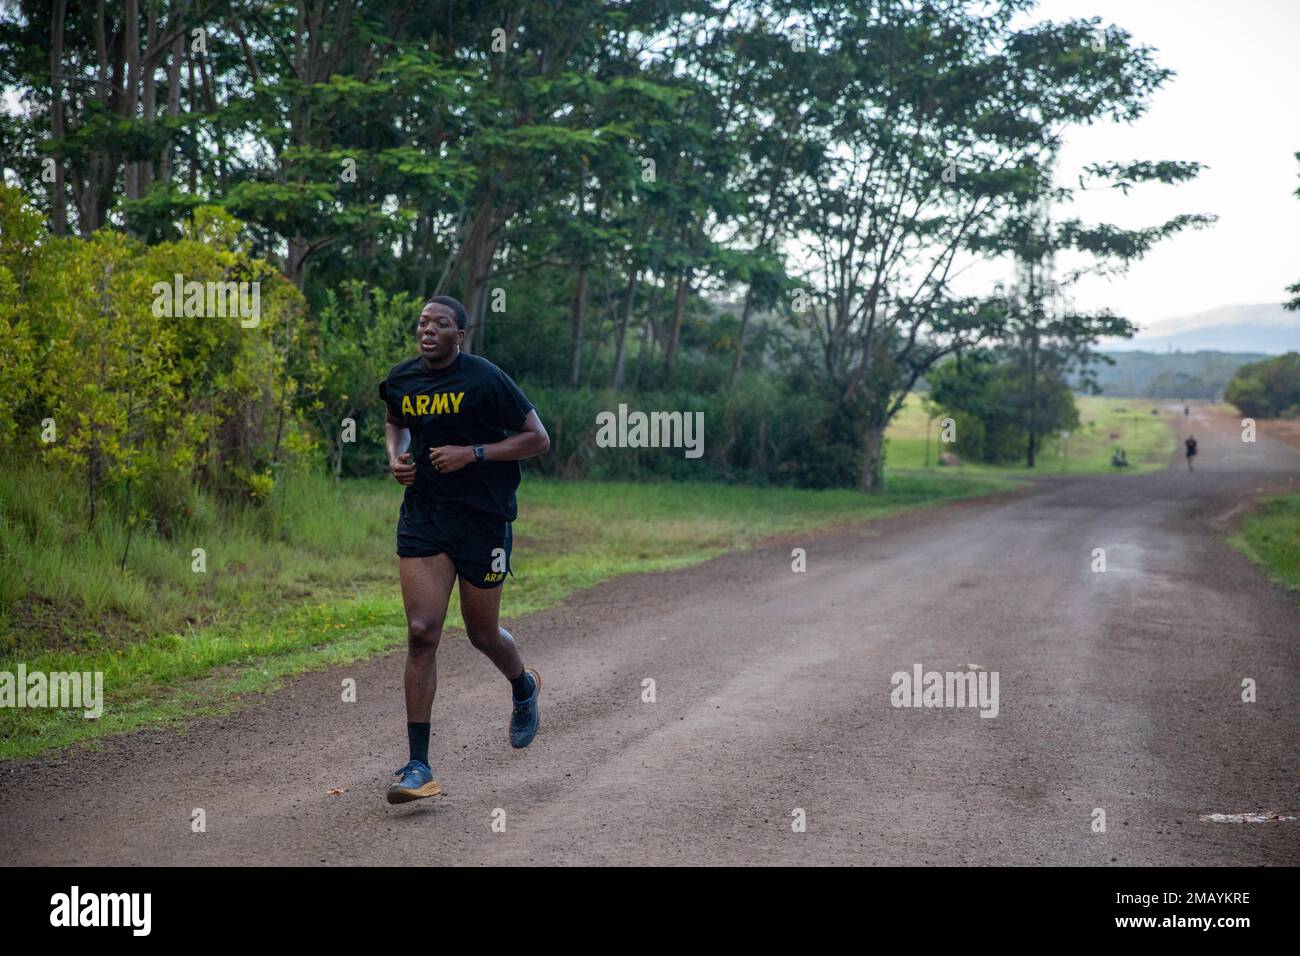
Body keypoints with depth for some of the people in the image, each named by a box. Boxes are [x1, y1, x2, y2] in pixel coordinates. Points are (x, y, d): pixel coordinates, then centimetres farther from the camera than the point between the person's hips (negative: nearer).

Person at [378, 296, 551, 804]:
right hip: (422, 518, 3)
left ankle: (524, 687, 47)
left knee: (482, 634, 10)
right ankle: (418, 766, -5)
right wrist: (396, 455, 6)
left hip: (483, 518, -3)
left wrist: (473, 453, -17)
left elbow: (538, 439, -8)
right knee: (421, 634, -9)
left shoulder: (485, 379, -11)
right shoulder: (401, 379, 5)